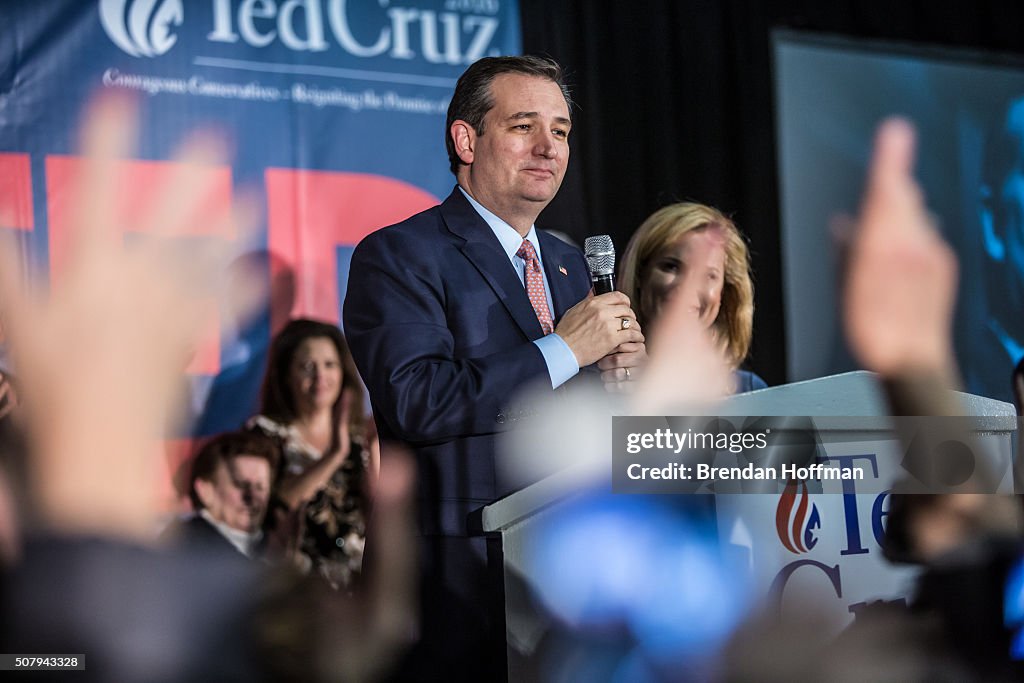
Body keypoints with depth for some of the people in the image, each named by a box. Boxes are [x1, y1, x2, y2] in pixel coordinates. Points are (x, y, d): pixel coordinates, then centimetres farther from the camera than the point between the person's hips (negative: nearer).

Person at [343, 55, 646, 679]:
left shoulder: (569, 266, 18)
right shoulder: (397, 257, -5)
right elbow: (416, 403, -20)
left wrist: (625, 365, -2)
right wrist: (564, 349, -18)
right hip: (463, 578, -6)